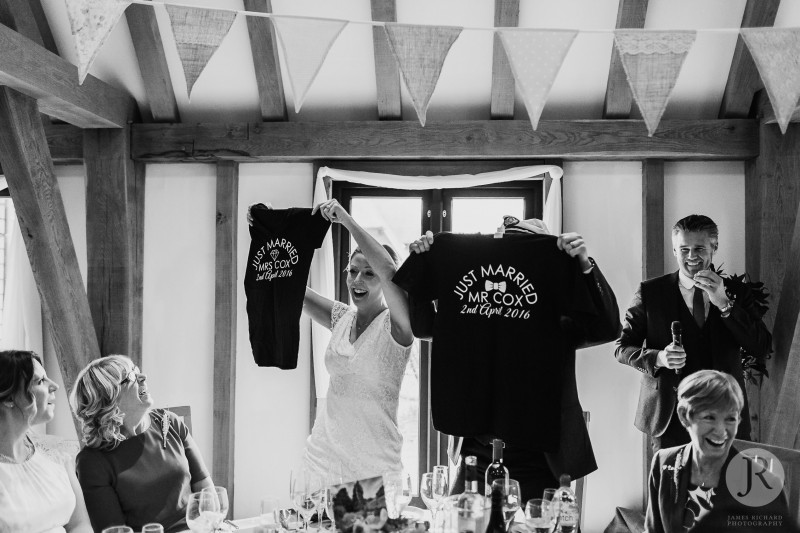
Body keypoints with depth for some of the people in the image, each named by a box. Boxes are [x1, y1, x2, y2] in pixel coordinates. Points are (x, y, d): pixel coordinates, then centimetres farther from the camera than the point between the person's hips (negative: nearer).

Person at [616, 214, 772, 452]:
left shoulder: (737, 293, 9)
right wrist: (658, 358, -15)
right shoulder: (650, 292, 4)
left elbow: (763, 347, -2)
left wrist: (724, 304, -12)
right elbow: (623, 348, 5)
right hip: (671, 416, -1)